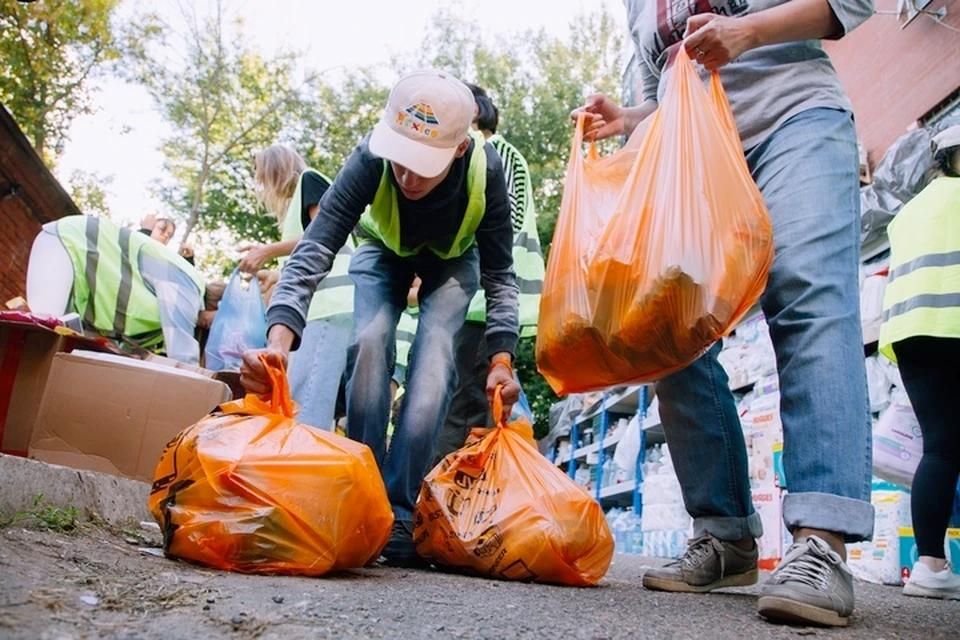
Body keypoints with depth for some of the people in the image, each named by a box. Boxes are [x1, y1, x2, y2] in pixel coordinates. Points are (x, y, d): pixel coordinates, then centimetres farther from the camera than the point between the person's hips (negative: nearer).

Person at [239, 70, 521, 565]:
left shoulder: (485, 170, -35)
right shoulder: (371, 158, -38)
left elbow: (499, 274, -24)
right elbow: (314, 250, -43)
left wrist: (501, 358, -36)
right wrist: (279, 338, -59)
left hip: (453, 258, 0)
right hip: (384, 250, 1)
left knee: (434, 357, -22)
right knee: (370, 342, -24)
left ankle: (398, 510, -17)